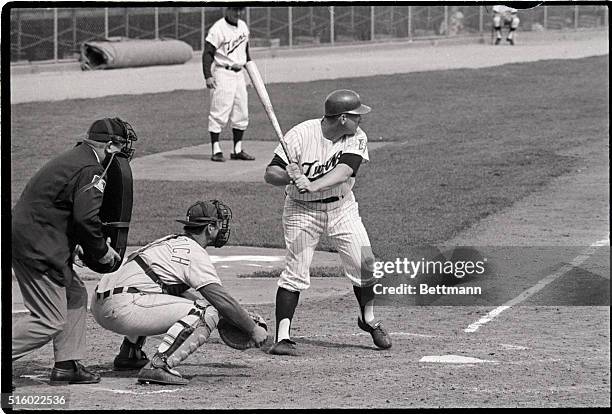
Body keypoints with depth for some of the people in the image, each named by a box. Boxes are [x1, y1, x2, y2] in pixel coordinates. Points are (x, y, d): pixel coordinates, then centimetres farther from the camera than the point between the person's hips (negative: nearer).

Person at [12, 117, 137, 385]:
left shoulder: (69, 160, 18)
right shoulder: (90, 171, -14)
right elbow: (86, 217, -24)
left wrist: (92, 246, 13)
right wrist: (101, 250, -9)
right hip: (38, 250, -11)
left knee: (75, 295, 19)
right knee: (49, 322, -7)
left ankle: (66, 365, 19)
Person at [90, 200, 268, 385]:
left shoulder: (172, 242, 23)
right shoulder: (194, 251, -5)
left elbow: (183, 291, 35)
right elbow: (222, 299, -9)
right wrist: (253, 330, -1)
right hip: (122, 308, -10)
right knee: (206, 312, -12)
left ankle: (129, 354, 27)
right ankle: (159, 365, -24)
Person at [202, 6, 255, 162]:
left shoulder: (243, 26, 10)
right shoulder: (218, 29, -13)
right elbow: (208, 53, -15)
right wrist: (208, 76, -23)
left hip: (239, 74, 8)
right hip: (222, 73, -8)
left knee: (241, 114, 9)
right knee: (219, 112, -8)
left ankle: (238, 150, 17)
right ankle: (216, 150, -5)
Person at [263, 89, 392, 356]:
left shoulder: (356, 139, -12)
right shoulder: (301, 135, -21)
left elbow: (343, 172, -28)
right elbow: (270, 174, -20)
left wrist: (311, 185, -44)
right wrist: (289, 177, -42)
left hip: (342, 206, 3)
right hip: (302, 210, -3)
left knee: (364, 262, -2)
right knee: (296, 271, -13)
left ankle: (368, 319, 22)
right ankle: (282, 337, -9)